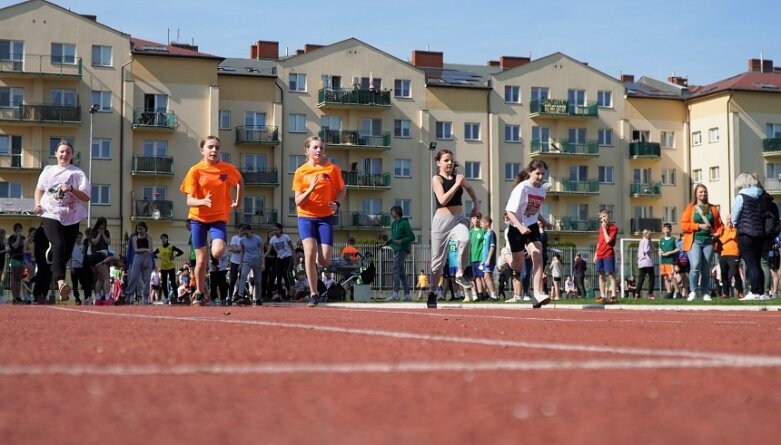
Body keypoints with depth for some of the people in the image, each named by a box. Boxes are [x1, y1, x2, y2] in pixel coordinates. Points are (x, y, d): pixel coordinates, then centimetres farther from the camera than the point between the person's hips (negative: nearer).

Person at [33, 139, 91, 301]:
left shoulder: (77, 173, 2)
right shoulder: (48, 171, 12)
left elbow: (86, 197, -5)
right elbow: (39, 189, 28)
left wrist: (71, 189, -21)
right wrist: (37, 204, 10)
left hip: (71, 217, 1)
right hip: (50, 215, -1)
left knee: (66, 252, 5)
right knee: (58, 245, -24)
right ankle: (60, 281, -37)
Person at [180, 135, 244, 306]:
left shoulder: (228, 169, -5)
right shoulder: (195, 170, -8)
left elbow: (240, 181, 18)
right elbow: (189, 201, -12)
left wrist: (238, 201, 14)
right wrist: (202, 201, -32)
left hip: (219, 218, 0)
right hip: (198, 218, 0)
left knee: (217, 252, -25)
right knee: (201, 260, 0)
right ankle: (199, 294, 20)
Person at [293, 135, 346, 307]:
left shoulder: (332, 168, 0)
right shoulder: (300, 171, 1)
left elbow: (342, 189, 11)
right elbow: (298, 201, -2)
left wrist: (337, 203, -9)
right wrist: (310, 189, -20)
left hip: (325, 217, 0)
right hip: (306, 217, 0)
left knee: (324, 261, -8)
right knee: (310, 252, -20)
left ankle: (312, 262, 30)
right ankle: (313, 294, -8)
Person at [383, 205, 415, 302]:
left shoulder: (404, 223, -8)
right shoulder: (393, 224, 16)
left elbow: (412, 237, -10)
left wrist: (401, 241, -23)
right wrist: (388, 242, 3)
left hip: (402, 250, -8)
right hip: (396, 250, 8)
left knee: (395, 269, -16)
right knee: (401, 273, 7)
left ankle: (395, 293, -20)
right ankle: (407, 295, 9)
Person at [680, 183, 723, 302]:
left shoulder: (713, 208, 13)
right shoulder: (690, 208, 5)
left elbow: (720, 224, 16)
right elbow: (683, 225, -2)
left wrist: (718, 233, -4)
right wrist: (699, 226, -11)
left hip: (708, 241, 3)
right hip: (694, 241, -3)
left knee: (706, 268, 2)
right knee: (695, 265, -18)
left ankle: (705, 293, 9)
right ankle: (693, 291, -8)